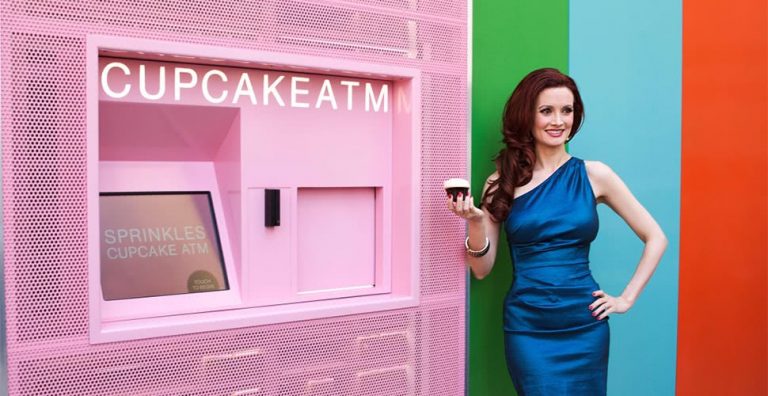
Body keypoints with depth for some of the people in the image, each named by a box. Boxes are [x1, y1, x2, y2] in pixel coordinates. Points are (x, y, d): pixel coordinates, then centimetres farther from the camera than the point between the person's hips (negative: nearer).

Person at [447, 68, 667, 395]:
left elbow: (656, 239, 6)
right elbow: (481, 269, -1)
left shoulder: (593, 175, -2)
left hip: (585, 328, 1)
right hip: (527, 329, -1)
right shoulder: (502, 183, -1)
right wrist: (475, 221, -17)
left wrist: (626, 299, 0)